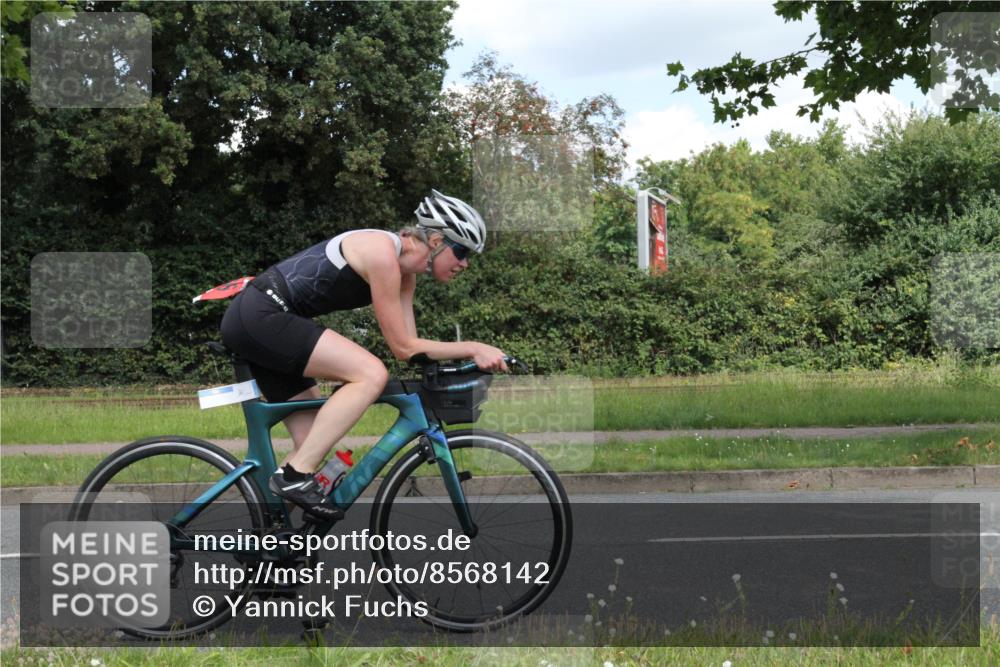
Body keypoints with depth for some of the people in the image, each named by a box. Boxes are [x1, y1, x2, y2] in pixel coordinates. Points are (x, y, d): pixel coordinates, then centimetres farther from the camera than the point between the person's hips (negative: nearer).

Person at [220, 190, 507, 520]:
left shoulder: (405, 272, 11)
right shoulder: (383, 253, -18)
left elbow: (410, 346, 8)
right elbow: (403, 347, -15)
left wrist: (470, 355, -3)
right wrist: (472, 348, -14)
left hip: (255, 322, 10)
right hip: (260, 315, -10)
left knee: (316, 442, 8)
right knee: (371, 375, -22)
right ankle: (295, 476, -18)